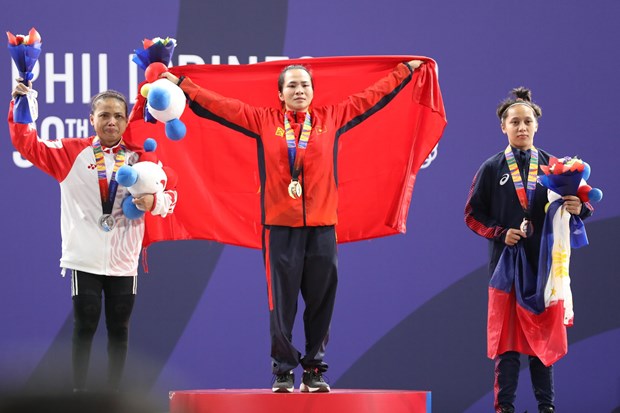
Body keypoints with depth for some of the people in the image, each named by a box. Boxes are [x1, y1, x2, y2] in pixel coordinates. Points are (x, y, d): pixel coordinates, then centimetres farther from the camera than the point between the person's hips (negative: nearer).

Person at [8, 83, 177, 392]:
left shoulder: (139, 158, 4)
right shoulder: (72, 152, 2)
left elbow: (169, 195, 4)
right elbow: (27, 144, 0)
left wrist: (152, 201, -18)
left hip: (124, 261, 2)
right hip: (84, 259, -2)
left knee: (118, 329, 8)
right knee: (84, 327, 1)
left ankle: (113, 393, 16)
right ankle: (78, 392, 8)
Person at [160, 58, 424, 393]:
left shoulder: (332, 118, 11)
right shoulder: (263, 121, 8)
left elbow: (373, 96, 19)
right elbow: (218, 105, 10)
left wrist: (406, 71, 24)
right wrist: (180, 84, 9)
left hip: (322, 226, 1)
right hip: (280, 227, -1)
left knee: (321, 302, 2)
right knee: (281, 302, 0)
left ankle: (315, 371, 11)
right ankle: (283, 371, 7)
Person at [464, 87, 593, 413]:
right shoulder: (491, 169, 5)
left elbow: (582, 203, 6)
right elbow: (473, 215, 6)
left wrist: (579, 208, -18)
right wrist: (500, 233, -10)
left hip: (544, 262, 1)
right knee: (507, 335, -1)